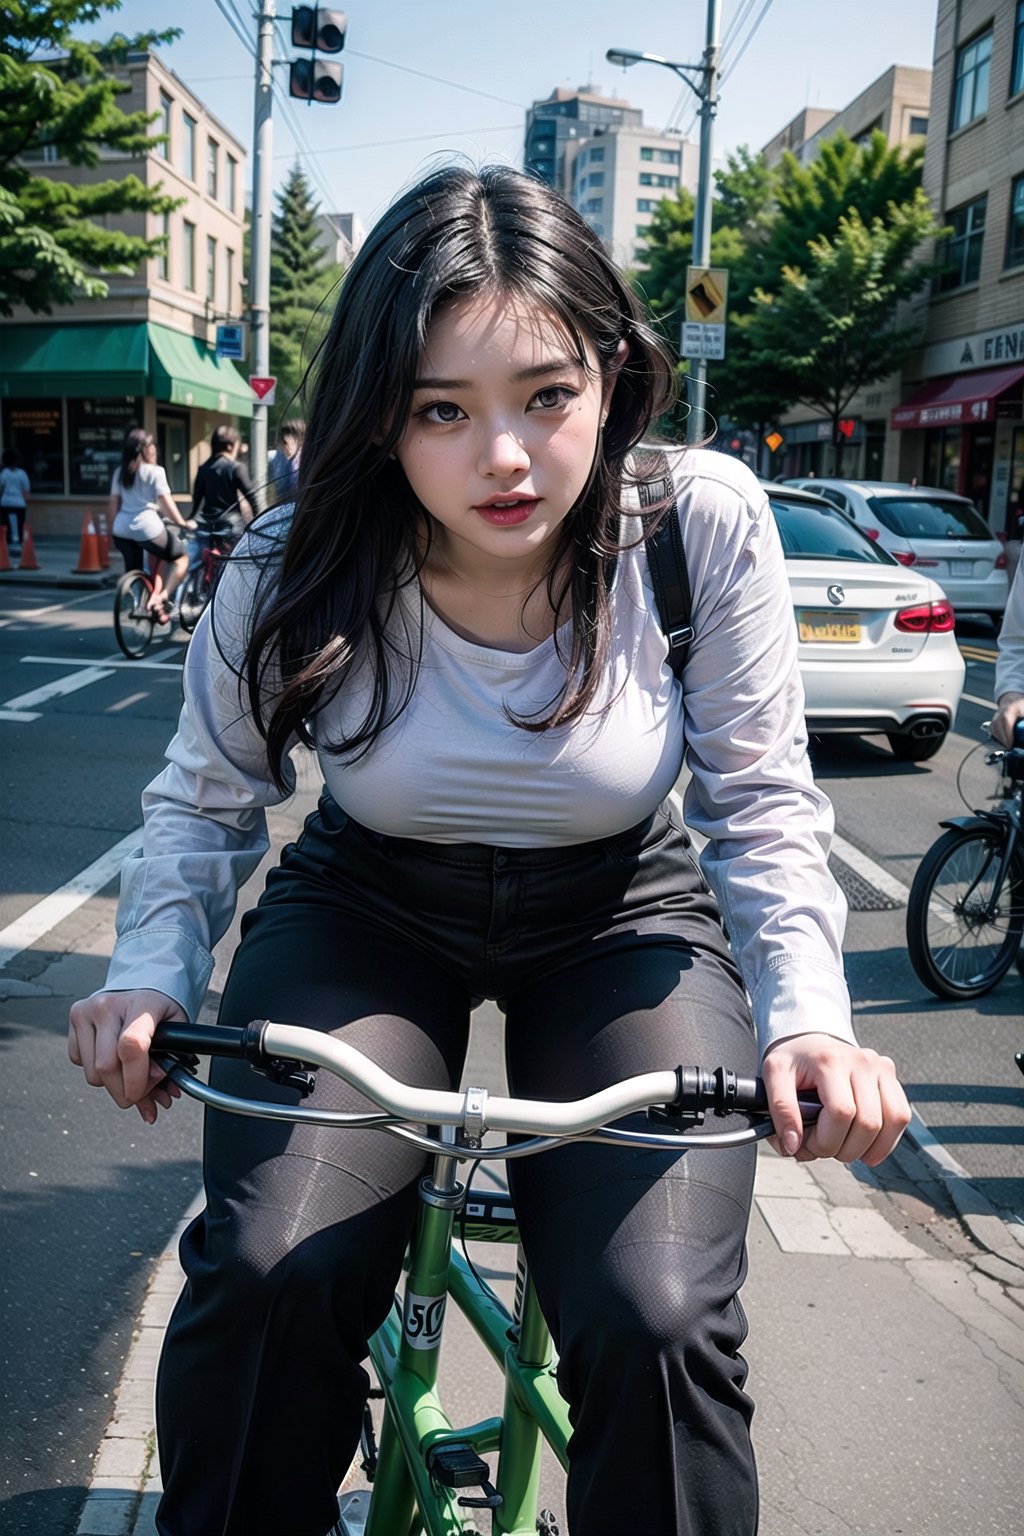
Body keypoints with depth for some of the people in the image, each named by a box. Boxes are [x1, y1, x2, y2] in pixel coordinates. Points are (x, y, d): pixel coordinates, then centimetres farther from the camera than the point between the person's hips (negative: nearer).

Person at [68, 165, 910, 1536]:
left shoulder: (704, 524, -19)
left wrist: (808, 1014, -25)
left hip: (622, 921, 0)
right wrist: (151, 972, -19)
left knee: (655, 1325, -20)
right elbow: (208, 801, -2)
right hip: (368, 914, 1)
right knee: (267, 1277, -21)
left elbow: (763, 804, -10)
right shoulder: (293, 576, -17)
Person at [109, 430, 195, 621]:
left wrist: (113, 528, 19)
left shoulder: (120, 472, 13)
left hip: (122, 528, 6)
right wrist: (182, 523, -5)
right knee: (182, 556, 9)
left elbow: (114, 502, 12)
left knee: (133, 569, 21)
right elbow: (166, 501, -10)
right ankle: (161, 597, -8)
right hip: (147, 526, -6)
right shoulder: (154, 471, -4)